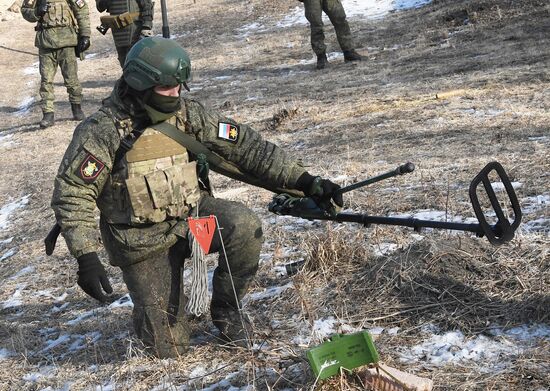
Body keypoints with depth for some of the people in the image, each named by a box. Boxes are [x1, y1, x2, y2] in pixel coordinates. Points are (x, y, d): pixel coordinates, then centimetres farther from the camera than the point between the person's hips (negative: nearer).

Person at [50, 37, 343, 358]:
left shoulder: (188, 115, -5)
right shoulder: (104, 131, -16)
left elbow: (246, 147, -7)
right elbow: (72, 193, -16)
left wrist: (305, 181, -15)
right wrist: (86, 257, -26)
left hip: (192, 215, 3)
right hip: (145, 242, -3)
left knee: (244, 226, -29)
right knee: (170, 347, -5)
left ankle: (225, 308, -1)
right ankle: (148, 309, 33)